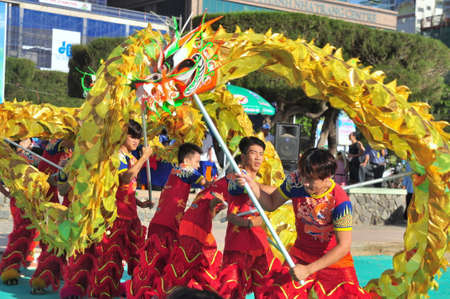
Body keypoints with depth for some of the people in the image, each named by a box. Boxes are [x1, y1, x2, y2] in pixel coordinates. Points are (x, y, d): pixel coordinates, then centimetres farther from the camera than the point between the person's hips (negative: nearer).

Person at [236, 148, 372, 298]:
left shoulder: (340, 201, -27)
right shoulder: (296, 180, -15)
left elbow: (344, 246, -25)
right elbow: (271, 204, 0)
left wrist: (308, 270, -28)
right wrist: (253, 186, -20)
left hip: (334, 259, -3)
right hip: (300, 254, 3)